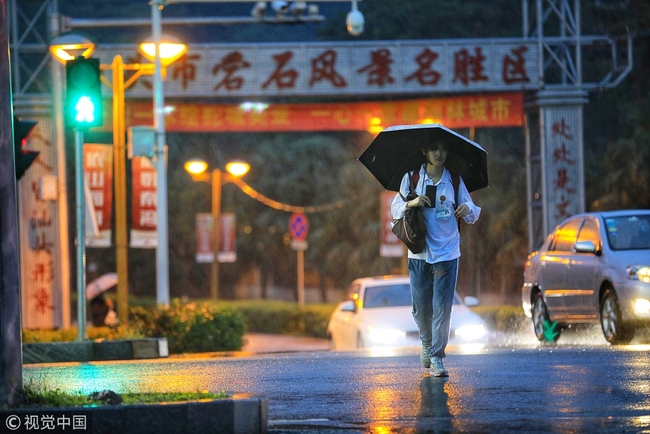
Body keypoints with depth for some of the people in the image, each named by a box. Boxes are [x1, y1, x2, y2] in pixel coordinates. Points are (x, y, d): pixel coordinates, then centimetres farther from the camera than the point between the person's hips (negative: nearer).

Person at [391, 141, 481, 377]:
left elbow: (472, 214, 4)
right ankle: (427, 344, 33)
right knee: (420, 306, 6)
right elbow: (395, 208, 2)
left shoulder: (454, 181, 5)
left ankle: (437, 358, 0)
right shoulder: (411, 178, 3)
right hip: (419, 252, 0)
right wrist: (410, 203, -18)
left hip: (447, 252, 0)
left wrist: (469, 209, -19)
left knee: (442, 307, -6)